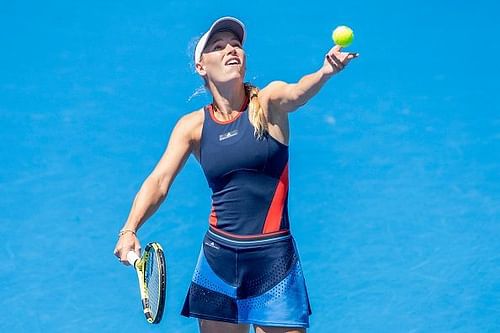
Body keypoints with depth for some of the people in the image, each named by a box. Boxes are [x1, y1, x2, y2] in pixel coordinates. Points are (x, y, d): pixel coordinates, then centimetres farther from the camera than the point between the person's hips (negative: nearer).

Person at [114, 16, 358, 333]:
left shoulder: (269, 103, -4)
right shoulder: (192, 126, 3)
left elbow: (296, 93, -26)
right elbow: (158, 181, -5)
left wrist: (325, 72, -49)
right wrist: (129, 230, -23)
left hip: (273, 259, -2)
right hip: (218, 257, 3)